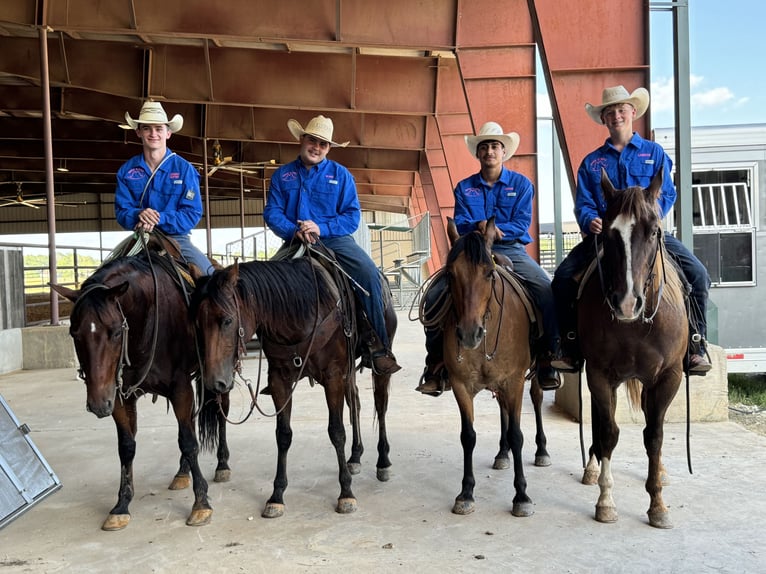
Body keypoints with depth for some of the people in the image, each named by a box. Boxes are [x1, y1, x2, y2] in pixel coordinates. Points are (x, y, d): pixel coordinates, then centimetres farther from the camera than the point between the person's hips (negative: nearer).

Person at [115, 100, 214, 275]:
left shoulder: (184, 168, -2)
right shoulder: (126, 170, 5)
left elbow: (193, 213, -7)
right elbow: (121, 211, 2)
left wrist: (159, 219, -22)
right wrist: (138, 215, -22)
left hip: (177, 238, -2)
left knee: (211, 276, -22)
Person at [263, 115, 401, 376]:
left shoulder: (341, 175, 7)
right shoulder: (283, 175, 10)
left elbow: (352, 215, 0)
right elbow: (272, 212, 2)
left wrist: (321, 228, -16)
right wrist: (294, 231, -18)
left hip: (335, 239, -1)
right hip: (297, 242, 2)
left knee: (370, 273, -25)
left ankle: (379, 346, -20)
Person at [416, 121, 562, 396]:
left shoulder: (521, 184, 7)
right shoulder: (464, 188, 11)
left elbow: (522, 224, -3)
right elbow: (460, 225, -1)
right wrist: (480, 227, -21)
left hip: (511, 251, -1)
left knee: (547, 291, -27)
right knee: (435, 295, -18)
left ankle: (545, 358, -12)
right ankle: (436, 361, -5)